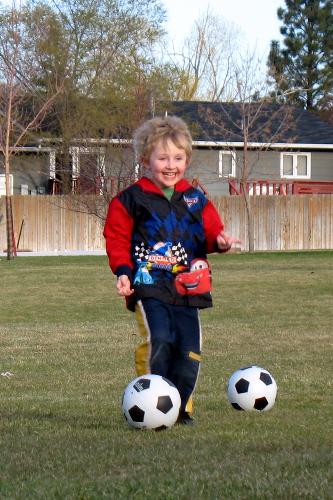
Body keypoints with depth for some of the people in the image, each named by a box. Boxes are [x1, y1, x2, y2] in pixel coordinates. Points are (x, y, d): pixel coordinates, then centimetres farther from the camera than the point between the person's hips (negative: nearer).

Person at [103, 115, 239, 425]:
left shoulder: (195, 200, 14)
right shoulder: (129, 201, 2)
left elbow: (211, 233, 17)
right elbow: (117, 240, 1)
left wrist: (220, 242, -7)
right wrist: (123, 271, -13)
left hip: (187, 287, 4)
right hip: (148, 285, -4)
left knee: (189, 348, -1)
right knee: (158, 340, -22)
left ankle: (180, 407, 15)